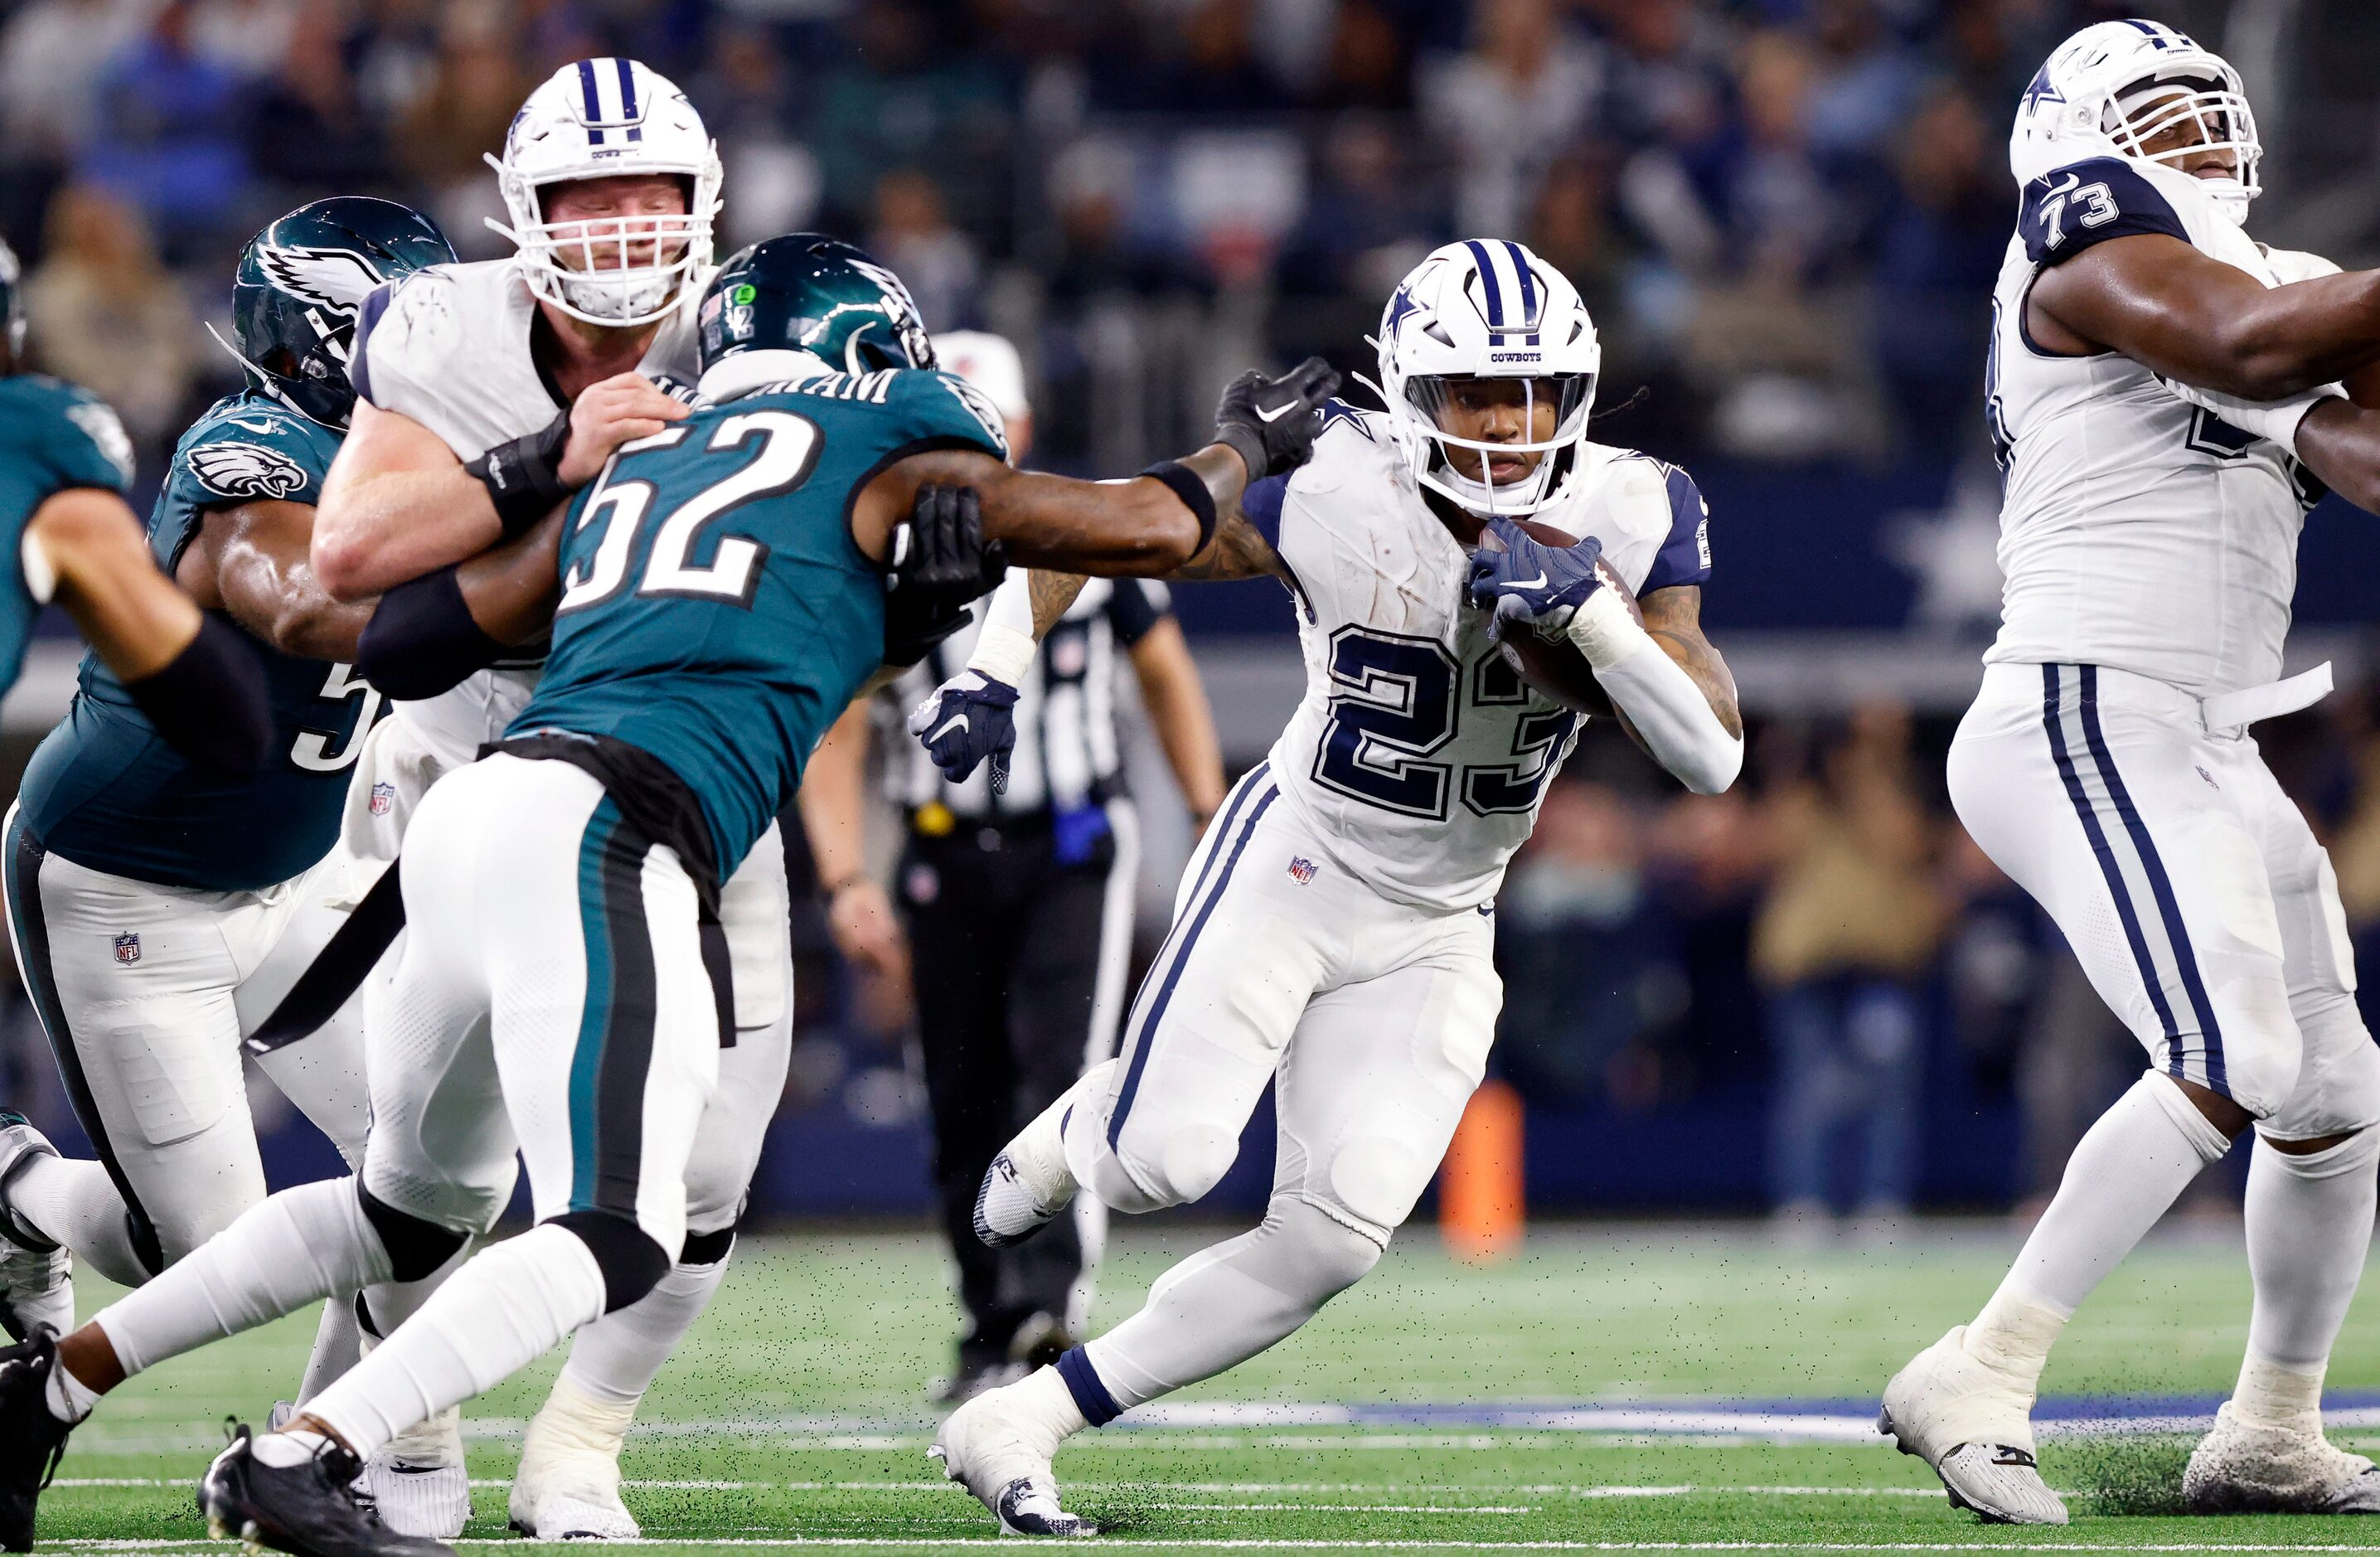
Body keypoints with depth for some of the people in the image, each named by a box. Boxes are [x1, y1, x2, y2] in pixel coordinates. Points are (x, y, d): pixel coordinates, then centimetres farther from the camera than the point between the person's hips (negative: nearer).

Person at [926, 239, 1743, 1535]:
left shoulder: (1628, 518, -13)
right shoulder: (1337, 497, -20)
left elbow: (1714, 757, -19)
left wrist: (1595, 615, -33)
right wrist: (994, 669, -18)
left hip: (1434, 934, 3)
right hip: (1291, 872, -3)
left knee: (1331, 1237, -9)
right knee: (1161, 1164, -19)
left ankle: (1013, 1428, 3)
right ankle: (1067, 1138, 21)